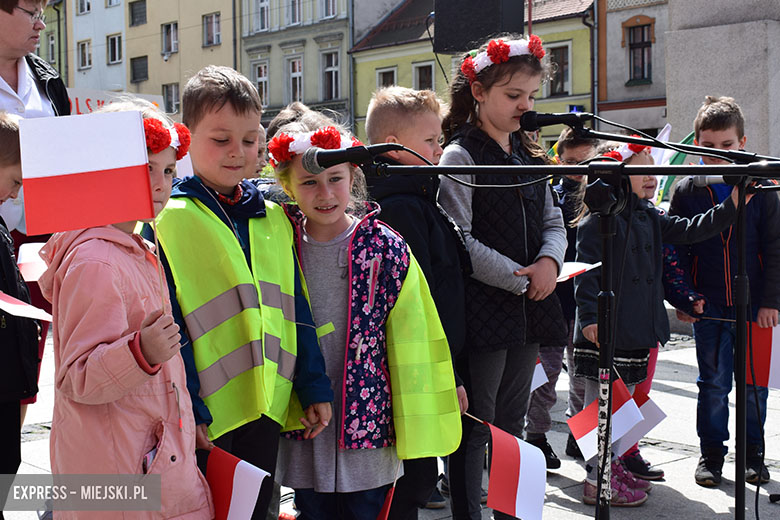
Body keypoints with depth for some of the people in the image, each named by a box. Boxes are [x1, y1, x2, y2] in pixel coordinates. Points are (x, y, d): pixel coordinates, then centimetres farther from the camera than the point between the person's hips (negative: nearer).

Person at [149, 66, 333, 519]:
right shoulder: (166, 220, -8)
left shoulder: (275, 219, 9)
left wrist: (314, 388, 9)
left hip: (268, 408, 5)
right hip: (204, 416, -5)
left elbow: (296, 310, 12)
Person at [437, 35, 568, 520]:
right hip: (483, 308, -7)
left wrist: (549, 261, -5)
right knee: (477, 424, 0)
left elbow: (553, 221, 16)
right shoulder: (461, 156, -8)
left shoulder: (529, 155, 14)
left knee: (513, 421, 16)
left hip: (529, 307, 7)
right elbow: (459, 242, -17)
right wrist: (520, 279, -15)